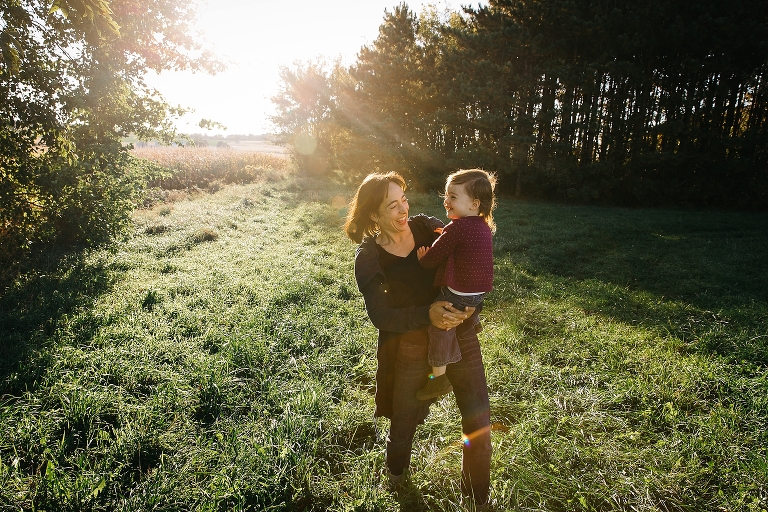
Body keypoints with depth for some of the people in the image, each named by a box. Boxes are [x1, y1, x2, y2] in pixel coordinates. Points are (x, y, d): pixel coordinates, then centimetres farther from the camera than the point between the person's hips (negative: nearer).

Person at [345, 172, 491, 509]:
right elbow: (380, 317, -16)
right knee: (403, 422, 16)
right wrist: (427, 315, -29)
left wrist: (470, 305, -16)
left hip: (461, 336, 2)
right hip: (412, 347, -1)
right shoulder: (368, 259, -12)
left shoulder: (427, 227, -6)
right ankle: (395, 475, 52)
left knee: (479, 423, 7)